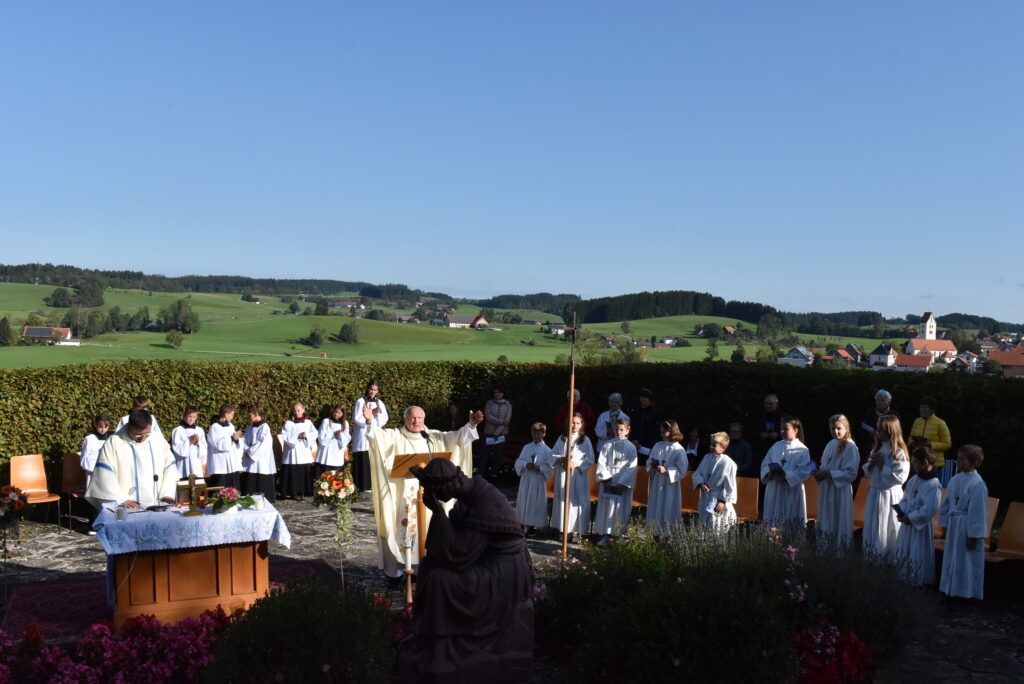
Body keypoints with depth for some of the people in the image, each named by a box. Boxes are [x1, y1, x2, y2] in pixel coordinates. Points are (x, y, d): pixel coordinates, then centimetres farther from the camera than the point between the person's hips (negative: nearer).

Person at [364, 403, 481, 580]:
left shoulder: (433, 437, 11)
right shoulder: (395, 436, 0)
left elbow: (455, 437, 5)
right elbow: (377, 434, -16)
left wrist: (471, 424, -10)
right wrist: (370, 421, -36)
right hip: (401, 493, -4)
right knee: (399, 529, -2)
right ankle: (394, 571, 8)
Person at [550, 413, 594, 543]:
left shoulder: (585, 440, 1)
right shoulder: (561, 438, 8)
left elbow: (590, 459, -2)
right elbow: (553, 454, 7)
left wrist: (576, 464, -14)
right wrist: (561, 459, -12)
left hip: (578, 475, -3)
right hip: (562, 474, 3)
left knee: (576, 502, -4)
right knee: (563, 501, 4)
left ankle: (576, 532, 0)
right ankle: (564, 530, 12)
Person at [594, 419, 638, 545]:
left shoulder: (631, 447, 0)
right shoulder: (608, 445, 5)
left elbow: (632, 468, -5)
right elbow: (601, 463, 1)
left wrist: (620, 482, -13)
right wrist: (609, 479, -10)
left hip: (623, 485, -2)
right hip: (607, 483, 2)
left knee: (621, 510, -1)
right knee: (606, 508, 3)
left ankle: (619, 535, 5)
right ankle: (606, 535, 9)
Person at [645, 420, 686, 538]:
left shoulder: (678, 450, -10)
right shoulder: (658, 446, 5)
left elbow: (681, 471, -11)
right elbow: (649, 463, 13)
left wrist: (666, 470, -22)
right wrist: (652, 465, -9)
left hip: (670, 486, -5)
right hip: (656, 484, 5)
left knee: (667, 513, 0)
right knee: (655, 511, 10)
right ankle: (656, 536, 21)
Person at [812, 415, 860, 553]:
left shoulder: (850, 447, -13)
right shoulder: (830, 445, 8)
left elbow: (851, 473, -18)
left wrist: (828, 474, -20)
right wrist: (818, 473, -4)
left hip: (841, 491, -7)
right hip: (826, 490, 7)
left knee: (839, 524, 2)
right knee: (825, 523, 13)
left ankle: (840, 551, 14)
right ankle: (825, 551, 23)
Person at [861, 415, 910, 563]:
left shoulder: (898, 452, -14)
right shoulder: (877, 449, 11)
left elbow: (899, 476, -21)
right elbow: (868, 473, 18)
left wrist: (883, 466, -16)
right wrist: (870, 465, -3)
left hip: (889, 495, -8)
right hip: (874, 493, 8)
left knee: (887, 531, 2)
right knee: (872, 528, 14)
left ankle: (890, 560, 14)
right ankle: (874, 558, 26)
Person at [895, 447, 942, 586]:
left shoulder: (933, 486, -21)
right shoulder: (914, 480, 5)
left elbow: (929, 510, -25)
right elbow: (905, 499, 11)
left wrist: (910, 518, -20)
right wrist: (901, 513, -6)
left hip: (921, 526, -9)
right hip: (907, 523, 9)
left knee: (919, 556, 4)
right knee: (903, 552, 19)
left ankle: (921, 581, 20)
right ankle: (906, 577, 36)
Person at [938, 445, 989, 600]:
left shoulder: (977, 484, -19)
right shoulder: (955, 480, 4)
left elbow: (978, 512, -17)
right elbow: (946, 504, 13)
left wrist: (973, 536, -15)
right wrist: (944, 525, 14)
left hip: (968, 528, -7)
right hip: (953, 525, 8)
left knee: (966, 562, 4)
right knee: (951, 558, 17)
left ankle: (967, 592, 18)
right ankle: (951, 588, 31)